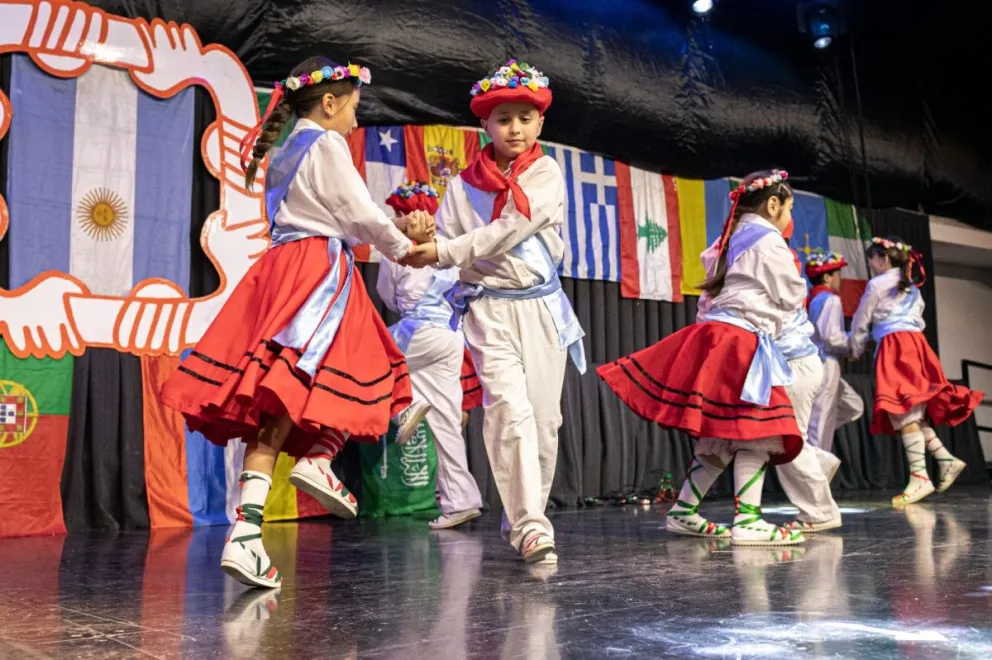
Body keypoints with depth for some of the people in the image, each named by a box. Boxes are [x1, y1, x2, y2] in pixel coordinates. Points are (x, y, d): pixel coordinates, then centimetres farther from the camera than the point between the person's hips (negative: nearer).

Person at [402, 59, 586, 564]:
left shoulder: (546, 175, 3)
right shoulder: (464, 184, 9)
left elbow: (508, 230, -12)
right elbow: (445, 240, 3)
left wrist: (444, 252, -17)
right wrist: (418, 242, -20)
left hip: (541, 305, 1)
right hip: (490, 308, 0)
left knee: (543, 418, 4)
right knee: (510, 410, -16)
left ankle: (525, 517, 21)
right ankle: (531, 525, -15)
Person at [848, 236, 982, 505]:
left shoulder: (877, 284, 1)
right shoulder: (911, 286, 24)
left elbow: (860, 323, 6)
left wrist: (855, 350, 20)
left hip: (895, 347, -9)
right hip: (914, 343, 9)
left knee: (903, 413, -14)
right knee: (912, 413, 10)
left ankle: (919, 477, -19)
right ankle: (946, 460, 4)